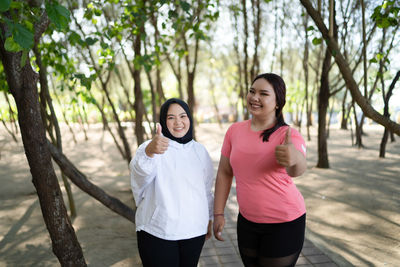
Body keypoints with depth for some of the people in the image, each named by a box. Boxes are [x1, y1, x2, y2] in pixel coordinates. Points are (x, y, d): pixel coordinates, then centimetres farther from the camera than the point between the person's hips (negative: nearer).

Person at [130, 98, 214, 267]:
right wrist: (149, 152, -51)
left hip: (194, 231, 4)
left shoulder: (199, 150, 7)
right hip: (157, 233, -4)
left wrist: (209, 218, 17)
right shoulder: (150, 147, -9)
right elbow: (139, 172, -32)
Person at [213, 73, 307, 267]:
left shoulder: (289, 135, -17)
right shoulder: (235, 131, -4)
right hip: (247, 220, 4)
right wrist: (218, 213, 0)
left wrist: (294, 158, -61)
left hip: (284, 223, -4)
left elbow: (297, 169, -37)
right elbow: (224, 173, 2)